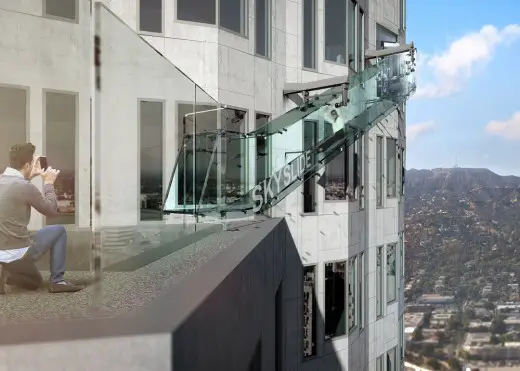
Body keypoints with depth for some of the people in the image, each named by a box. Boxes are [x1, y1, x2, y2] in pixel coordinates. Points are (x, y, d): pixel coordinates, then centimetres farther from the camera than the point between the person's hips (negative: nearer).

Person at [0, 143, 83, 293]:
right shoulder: (26, 187, -17)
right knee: (59, 231, 15)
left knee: (35, 282, 30)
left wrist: (29, 177, 24)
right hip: (17, 253, -8)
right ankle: (57, 281, 7)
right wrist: (49, 183, 9)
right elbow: (52, 210, -2)